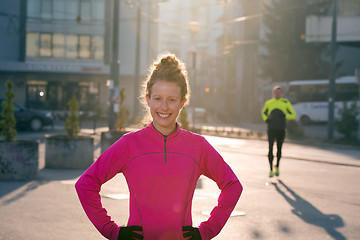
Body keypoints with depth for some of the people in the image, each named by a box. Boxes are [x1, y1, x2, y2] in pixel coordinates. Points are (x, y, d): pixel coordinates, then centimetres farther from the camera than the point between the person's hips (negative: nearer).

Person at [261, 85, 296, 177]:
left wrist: (285, 116, -16)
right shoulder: (268, 103, 7)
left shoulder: (286, 103, 2)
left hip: (281, 130, 0)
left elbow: (293, 115, 3)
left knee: (279, 149, 8)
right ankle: (271, 170, -3)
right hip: (271, 129, 0)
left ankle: (277, 167, 30)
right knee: (270, 149, -7)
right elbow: (263, 112, 24)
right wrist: (266, 119, 4)